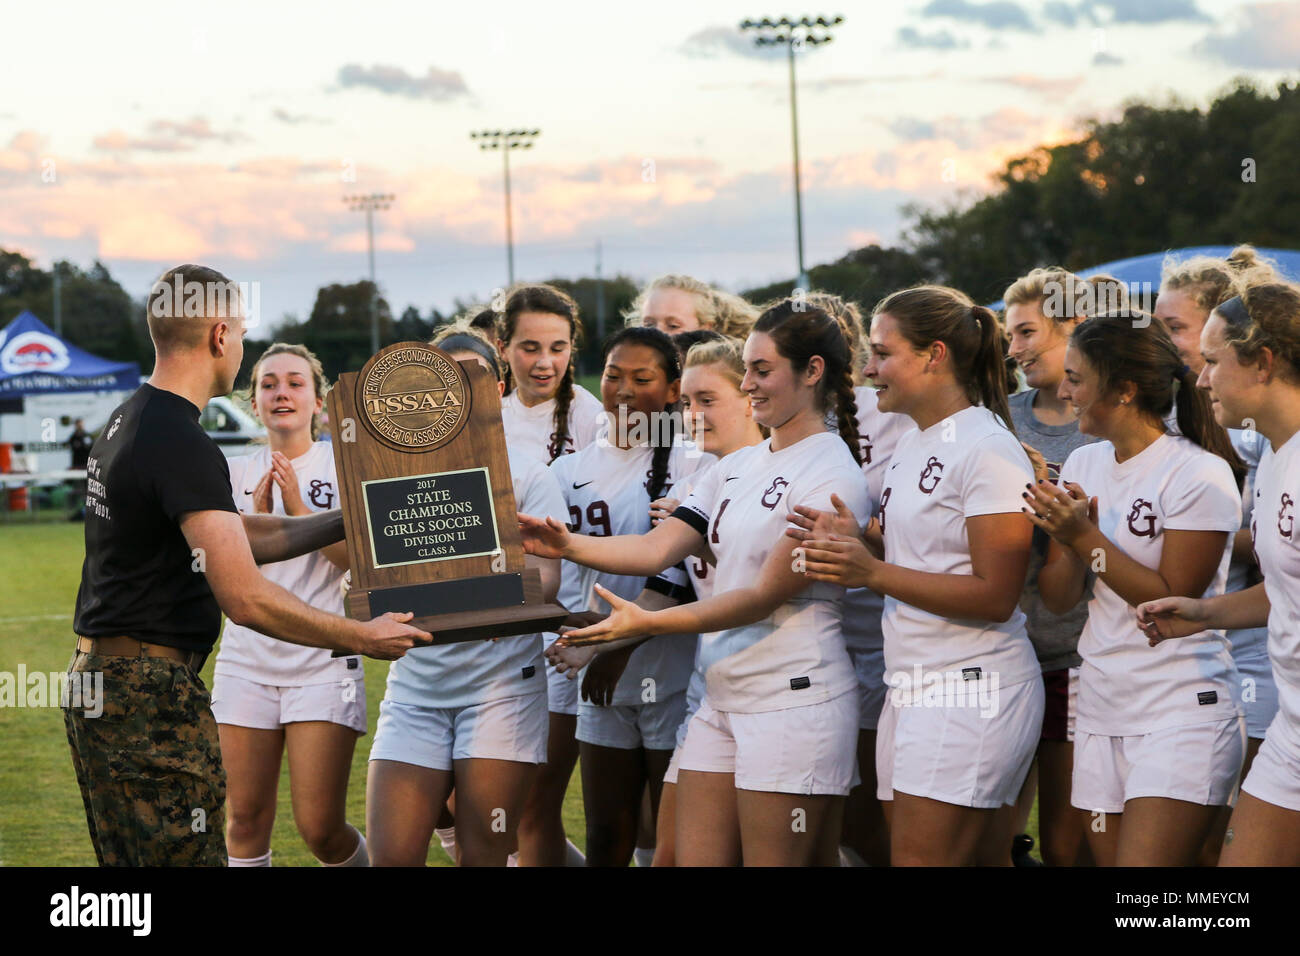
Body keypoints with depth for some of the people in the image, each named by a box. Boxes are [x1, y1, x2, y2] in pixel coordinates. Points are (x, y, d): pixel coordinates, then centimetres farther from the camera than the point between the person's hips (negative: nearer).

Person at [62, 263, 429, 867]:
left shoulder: (126, 424, 14)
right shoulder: (183, 447, -18)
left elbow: (237, 537, 22)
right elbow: (246, 598, -23)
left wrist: (349, 521, 22)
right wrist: (360, 638, -13)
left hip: (96, 678, 10)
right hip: (150, 695, -10)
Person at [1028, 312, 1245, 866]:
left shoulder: (1200, 474, -11)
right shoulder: (1084, 463, 10)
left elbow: (1174, 600, -13)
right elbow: (1057, 600, 9)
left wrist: (1086, 538, -16)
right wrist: (1068, 540, -11)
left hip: (1181, 712, -7)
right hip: (1102, 711, 7)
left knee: (1142, 882, -15)